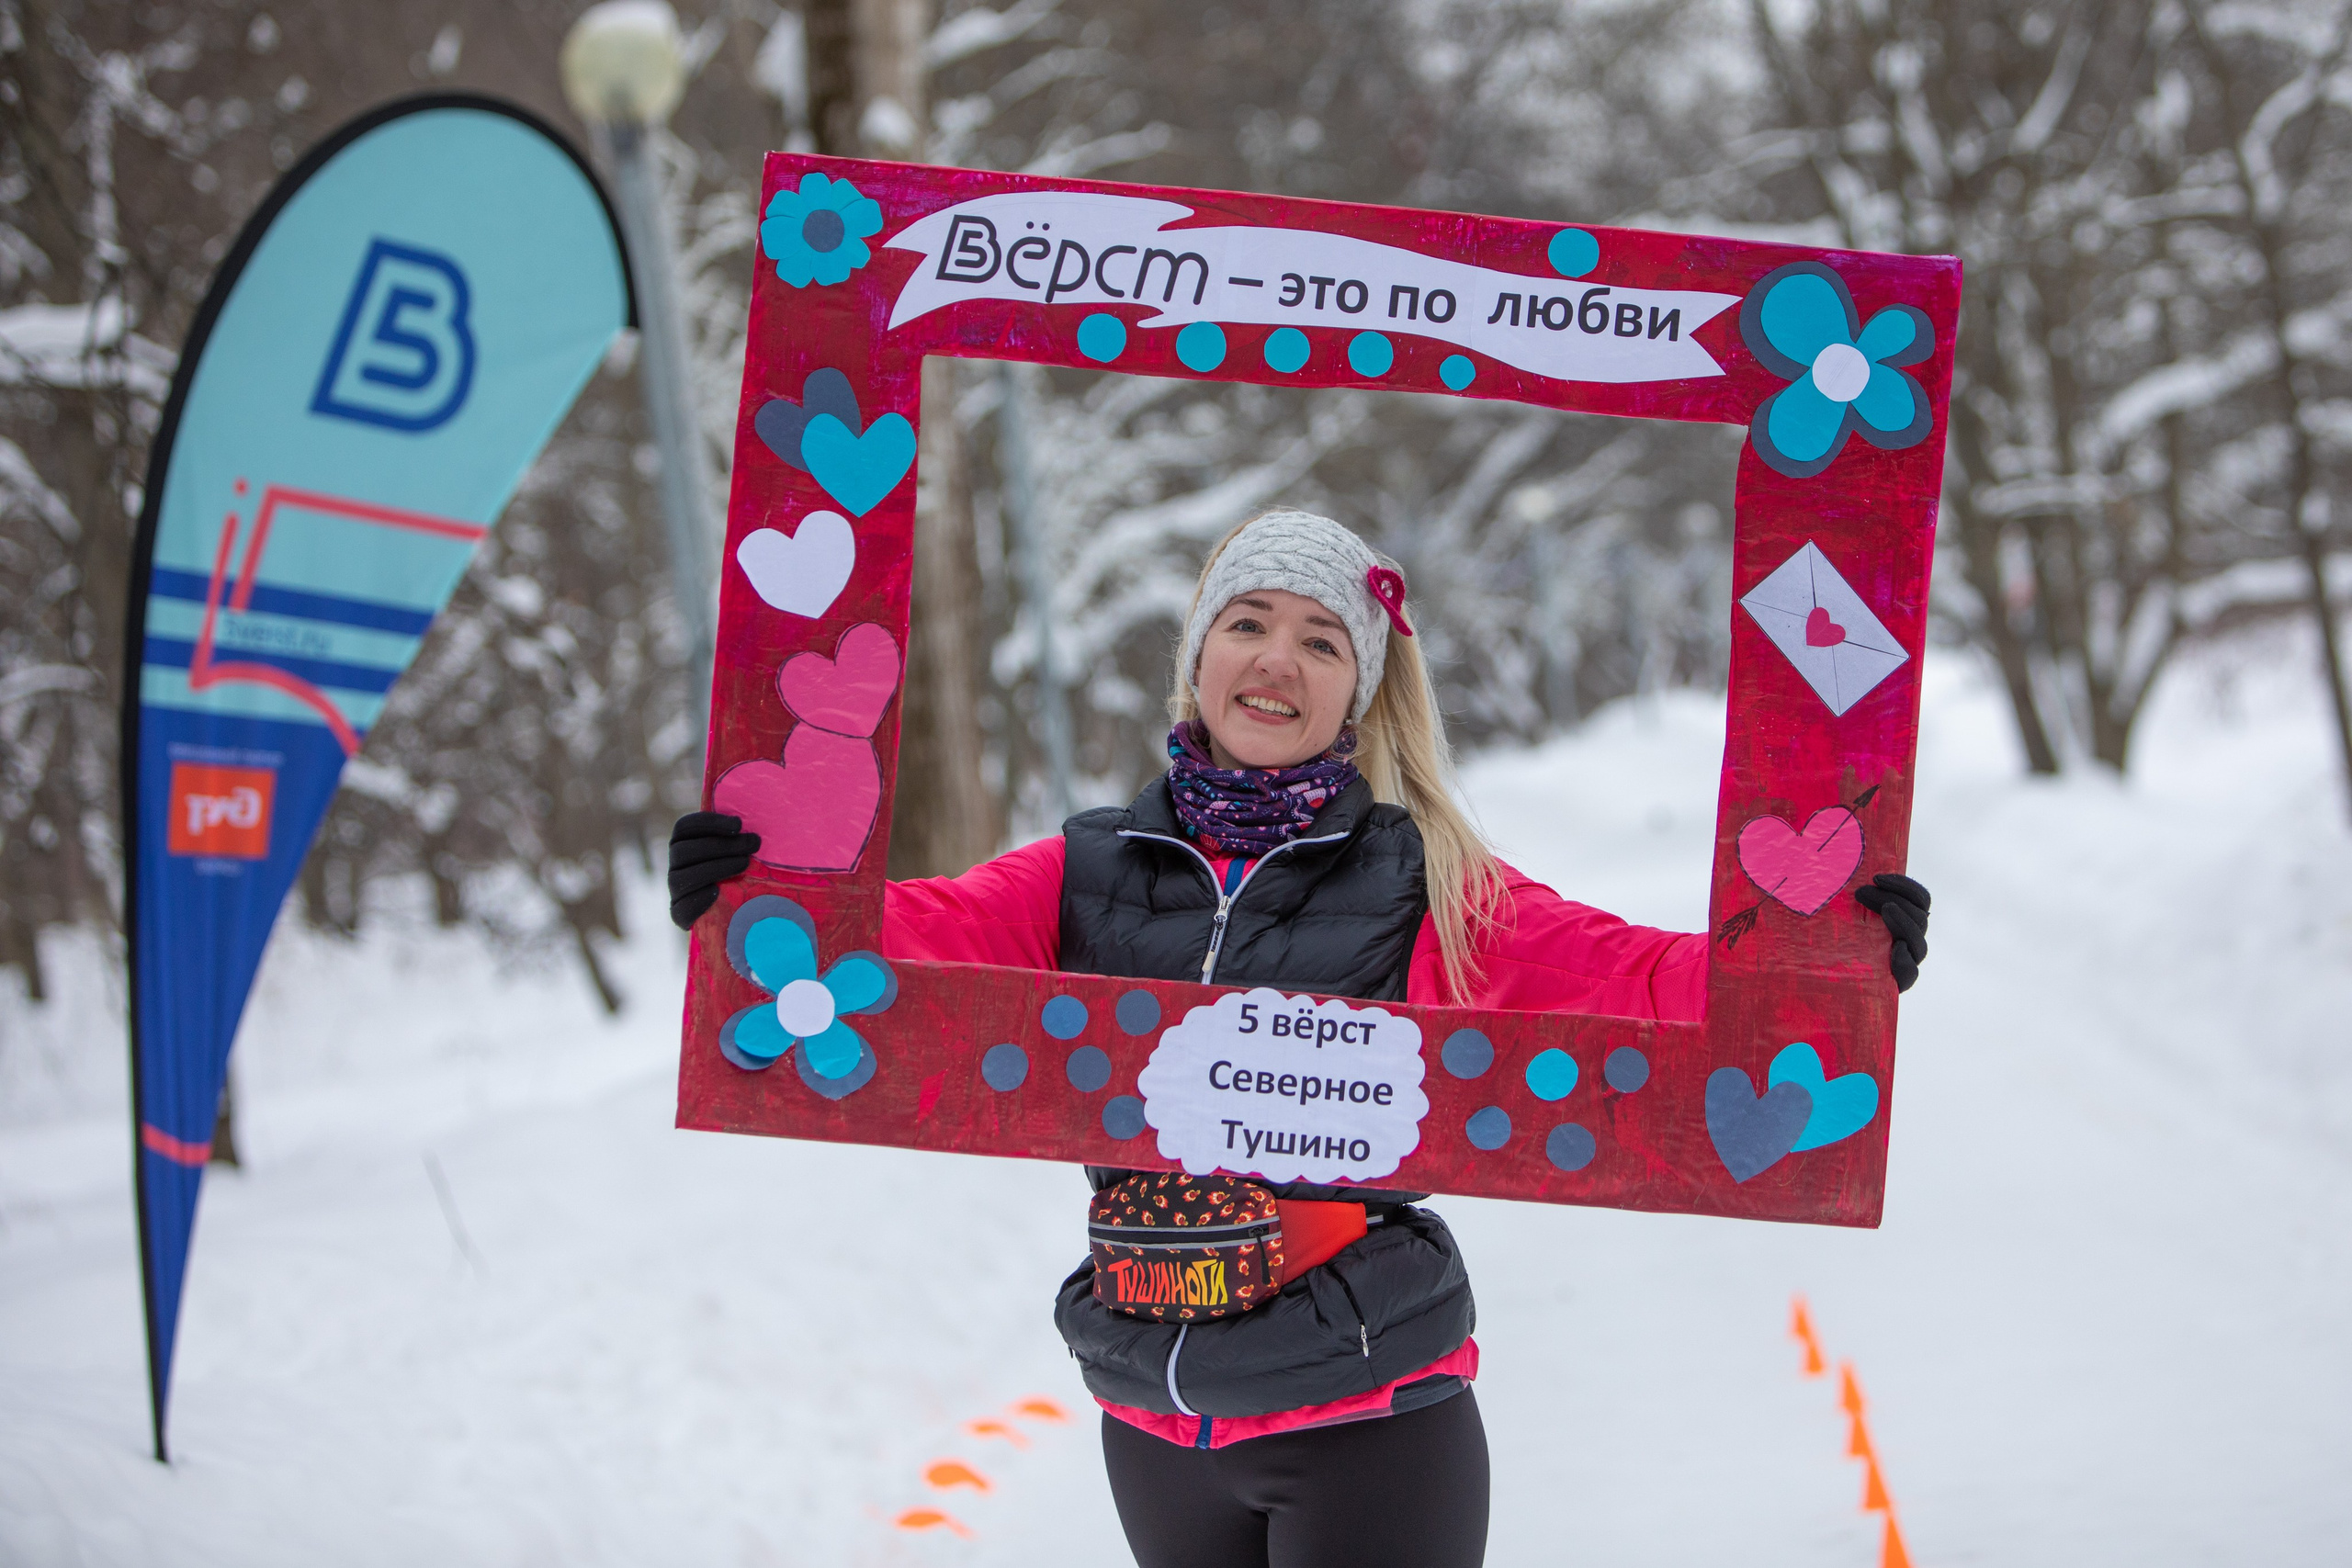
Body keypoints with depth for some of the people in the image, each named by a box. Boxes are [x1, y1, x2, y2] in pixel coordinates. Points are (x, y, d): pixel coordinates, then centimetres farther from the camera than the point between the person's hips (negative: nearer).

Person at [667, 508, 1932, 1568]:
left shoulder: (1426, 892, -1)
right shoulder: (1093, 878, 6)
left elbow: (1631, 977, -6)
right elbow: (922, 933, -5)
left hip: (1371, 1421, -3)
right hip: (1157, 1424, 3)